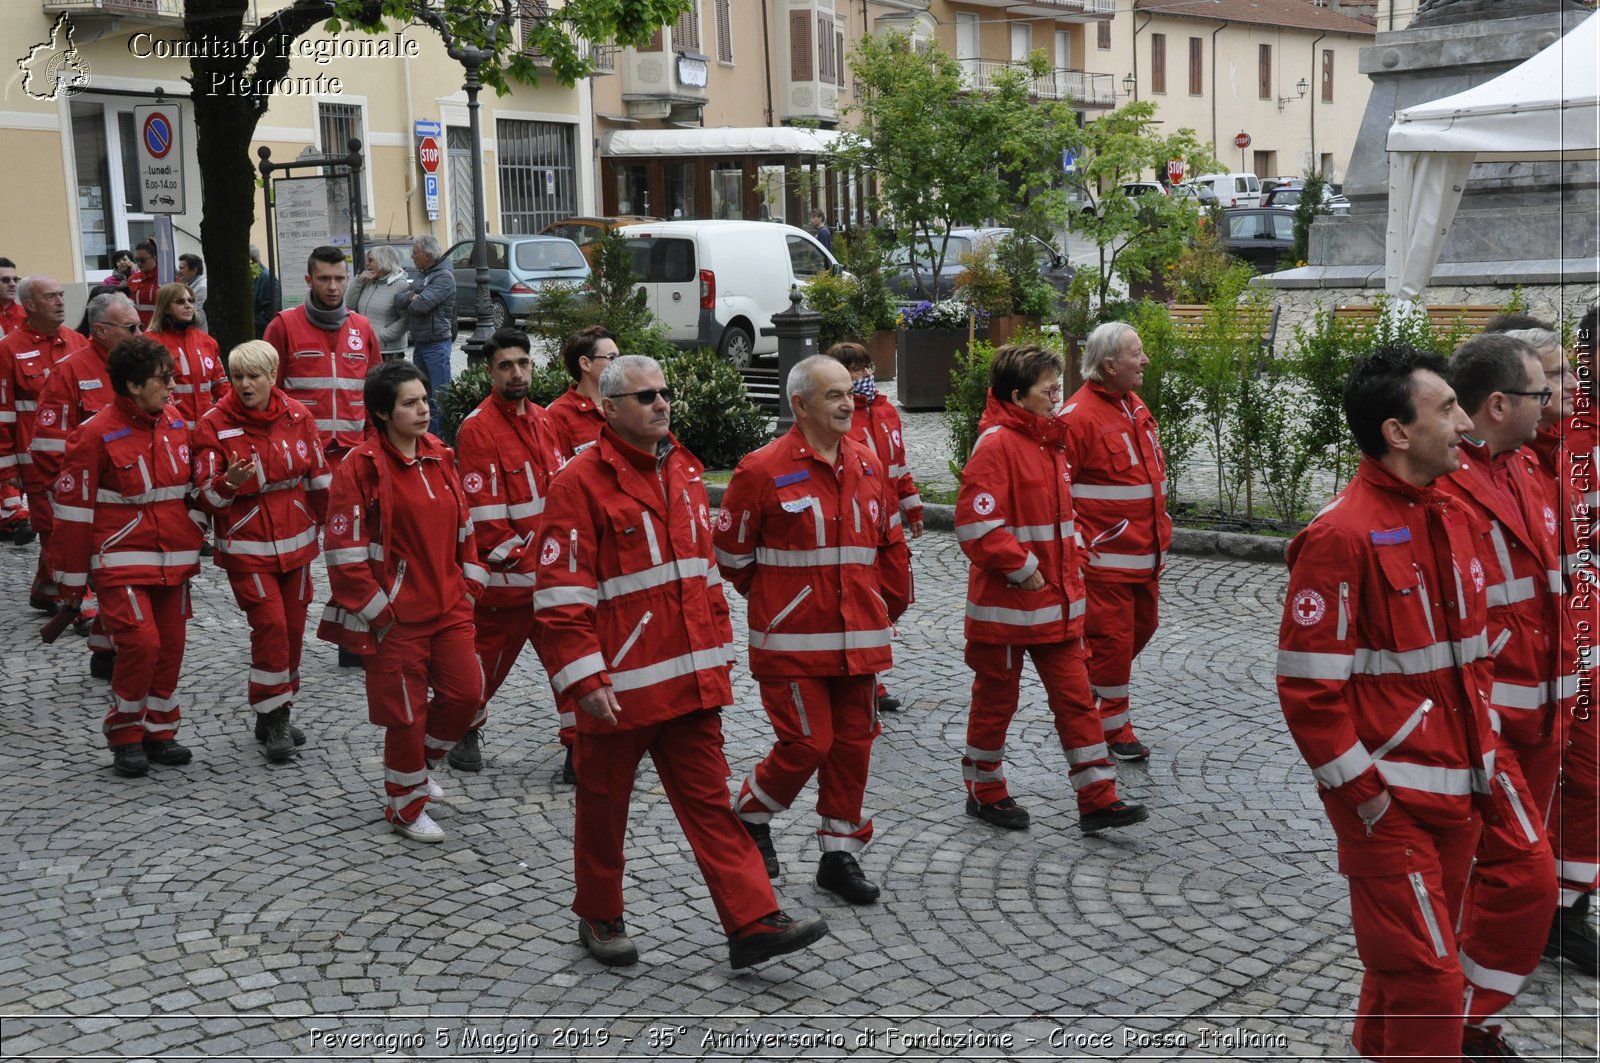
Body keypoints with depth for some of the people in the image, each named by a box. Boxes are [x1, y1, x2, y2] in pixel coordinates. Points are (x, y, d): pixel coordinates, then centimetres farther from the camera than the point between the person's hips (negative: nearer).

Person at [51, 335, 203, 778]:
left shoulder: (176, 426, 6)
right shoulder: (96, 434, -12)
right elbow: (73, 508, -9)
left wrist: (193, 552, 14)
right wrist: (72, 579, -7)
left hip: (173, 562, 6)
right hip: (123, 562, -6)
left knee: (170, 645, 7)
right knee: (141, 642, -14)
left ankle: (159, 732, 23)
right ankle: (125, 737, 6)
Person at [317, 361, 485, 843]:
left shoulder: (439, 456, 6)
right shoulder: (360, 467, -13)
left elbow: (462, 523, 16)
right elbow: (345, 548, -14)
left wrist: (470, 583, 10)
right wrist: (376, 610, -13)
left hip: (448, 607, 6)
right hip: (396, 617, -6)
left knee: (466, 692, 6)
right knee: (407, 712, 4)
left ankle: (419, 766, 33)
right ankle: (406, 807, 24)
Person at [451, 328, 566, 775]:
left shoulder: (541, 420, 11)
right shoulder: (477, 428, -13)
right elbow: (482, 510, -16)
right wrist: (516, 558, -16)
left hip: (553, 570, 6)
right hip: (506, 574, -6)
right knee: (489, 657, 9)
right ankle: (466, 732, 34)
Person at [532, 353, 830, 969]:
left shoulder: (685, 473, 11)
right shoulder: (581, 483, -11)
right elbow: (561, 593, -14)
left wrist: (718, 653, 17)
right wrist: (584, 678, -19)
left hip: (689, 681, 6)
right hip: (619, 686, -5)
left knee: (710, 801, 6)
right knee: (604, 806, 12)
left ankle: (753, 924, 7)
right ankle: (599, 920, 29)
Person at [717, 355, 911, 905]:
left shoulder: (867, 466, 8)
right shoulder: (762, 469, -11)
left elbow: (890, 543, 18)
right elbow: (732, 550, -2)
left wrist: (889, 603, 15)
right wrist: (773, 598, 7)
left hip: (858, 640, 6)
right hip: (792, 641, -6)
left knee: (853, 742, 9)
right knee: (807, 743, -6)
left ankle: (840, 854, 23)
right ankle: (750, 814, 22)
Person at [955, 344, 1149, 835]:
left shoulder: (1050, 440, 11)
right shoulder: (996, 444, -17)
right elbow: (976, 524, -24)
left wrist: (1070, 569, 14)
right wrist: (1021, 568, -19)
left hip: (1056, 602, 8)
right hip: (1006, 605, -8)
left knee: (1075, 698, 7)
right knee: (996, 700, 8)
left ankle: (1097, 800, 11)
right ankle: (985, 792, 25)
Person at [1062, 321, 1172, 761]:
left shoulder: (1134, 406, 12)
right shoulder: (1080, 415, -16)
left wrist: (1160, 530, 22)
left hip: (1144, 553, 9)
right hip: (1105, 556, -9)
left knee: (1142, 627, 18)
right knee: (1112, 639, -1)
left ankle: (1086, 693, 36)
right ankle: (1114, 727, 14)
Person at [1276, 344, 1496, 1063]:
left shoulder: (1451, 515, 9)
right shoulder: (1342, 536, -18)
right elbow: (1307, 685, -19)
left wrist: (1480, 749, 14)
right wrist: (1362, 795, -16)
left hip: (1457, 791, 8)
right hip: (1390, 802, -8)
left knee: (1409, 962, 20)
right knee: (1428, 981, -4)